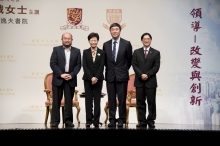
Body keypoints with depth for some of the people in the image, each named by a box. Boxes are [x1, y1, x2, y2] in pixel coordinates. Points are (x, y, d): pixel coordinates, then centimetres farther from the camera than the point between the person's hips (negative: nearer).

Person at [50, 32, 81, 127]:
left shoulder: (77, 51, 10)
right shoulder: (56, 50, 5)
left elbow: (78, 65, 4)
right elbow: (53, 64, -3)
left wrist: (72, 75, -10)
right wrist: (61, 74, -12)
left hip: (70, 79, 1)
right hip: (58, 79, -1)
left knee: (69, 101, 4)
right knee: (56, 101, 1)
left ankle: (68, 120, 10)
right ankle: (55, 121, 7)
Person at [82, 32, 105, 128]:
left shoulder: (101, 53, 5)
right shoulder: (85, 52, 6)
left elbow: (101, 66, -3)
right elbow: (85, 66, -2)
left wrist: (96, 78, -14)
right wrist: (91, 78, -12)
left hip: (98, 79, 0)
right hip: (87, 79, 0)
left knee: (97, 101, 1)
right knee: (88, 101, 2)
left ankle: (96, 121, 5)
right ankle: (89, 121, 7)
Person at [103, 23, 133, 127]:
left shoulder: (126, 44, -2)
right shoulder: (106, 45, 6)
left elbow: (129, 59, 7)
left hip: (122, 75, -2)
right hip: (110, 76, 2)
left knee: (122, 99, 1)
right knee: (111, 99, 4)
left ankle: (121, 120, 10)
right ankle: (112, 120, 11)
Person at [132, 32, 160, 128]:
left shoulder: (156, 53, 6)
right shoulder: (136, 52, 11)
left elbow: (156, 67, -2)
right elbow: (134, 65, 2)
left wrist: (147, 75, -14)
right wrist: (141, 74, -12)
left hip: (151, 81, -1)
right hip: (139, 81, 2)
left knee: (151, 102, 1)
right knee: (140, 102, 3)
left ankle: (151, 120, 10)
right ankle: (142, 121, 8)